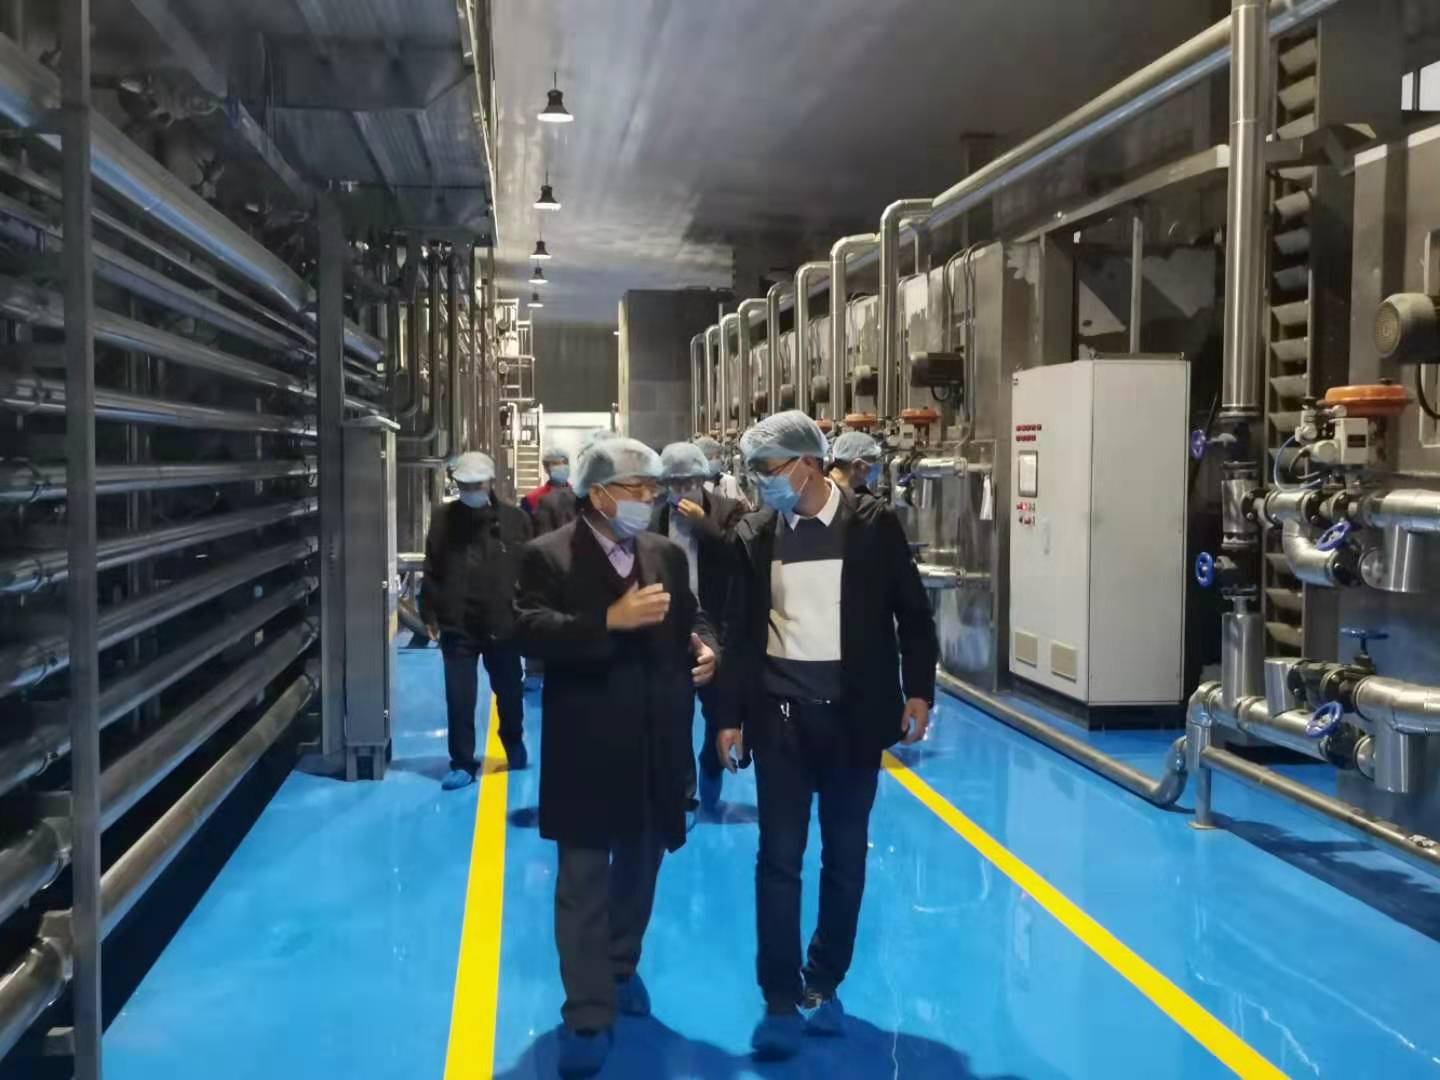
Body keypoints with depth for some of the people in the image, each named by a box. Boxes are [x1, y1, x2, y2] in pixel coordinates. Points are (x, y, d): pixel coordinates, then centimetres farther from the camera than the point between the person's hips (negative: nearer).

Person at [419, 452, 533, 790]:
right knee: (459, 699, 2)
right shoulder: (443, 518, 0)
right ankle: (462, 764, 15)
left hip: (504, 625, 0)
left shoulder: (514, 518, -4)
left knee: (509, 693, 17)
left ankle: (514, 744, 43)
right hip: (457, 626, 0)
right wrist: (430, 615, 1)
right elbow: (431, 572, 3)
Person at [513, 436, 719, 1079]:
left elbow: (691, 618, 17)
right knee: (584, 882, 0)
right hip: (587, 746, -5)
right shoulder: (548, 557, -8)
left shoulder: (667, 555, 8)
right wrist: (610, 621, -30)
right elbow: (530, 632, -20)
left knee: (640, 868, 20)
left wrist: (704, 646, -6)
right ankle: (588, 1017, 7)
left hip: (656, 743, 5)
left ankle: (621, 967, 41)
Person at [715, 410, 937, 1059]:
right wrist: (729, 717, 3)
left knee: (845, 856, 10)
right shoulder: (754, 535, 1)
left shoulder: (874, 525, -4)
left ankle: (824, 985, 25)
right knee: (778, 857, 0)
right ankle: (782, 1003, 9)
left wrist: (918, 692, -3)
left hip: (853, 714, 0)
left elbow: (911, 614, 3)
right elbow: (739, 633, 5)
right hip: (780, 715, 1)